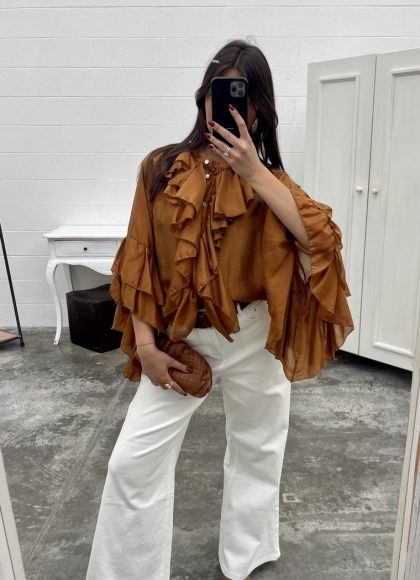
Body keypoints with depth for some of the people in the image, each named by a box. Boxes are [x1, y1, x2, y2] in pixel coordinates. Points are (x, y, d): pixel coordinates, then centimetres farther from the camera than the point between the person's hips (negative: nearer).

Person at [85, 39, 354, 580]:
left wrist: (253, 172, -23)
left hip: (253, 336, 1)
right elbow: (138, 260, -2)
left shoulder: (268, 177, -2)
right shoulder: (161, 168, -2)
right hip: (179, 336, 0)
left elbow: (321, 236, -20)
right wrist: (146, 343, -7)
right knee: (132, 461, 0)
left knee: (256, 450, 18)